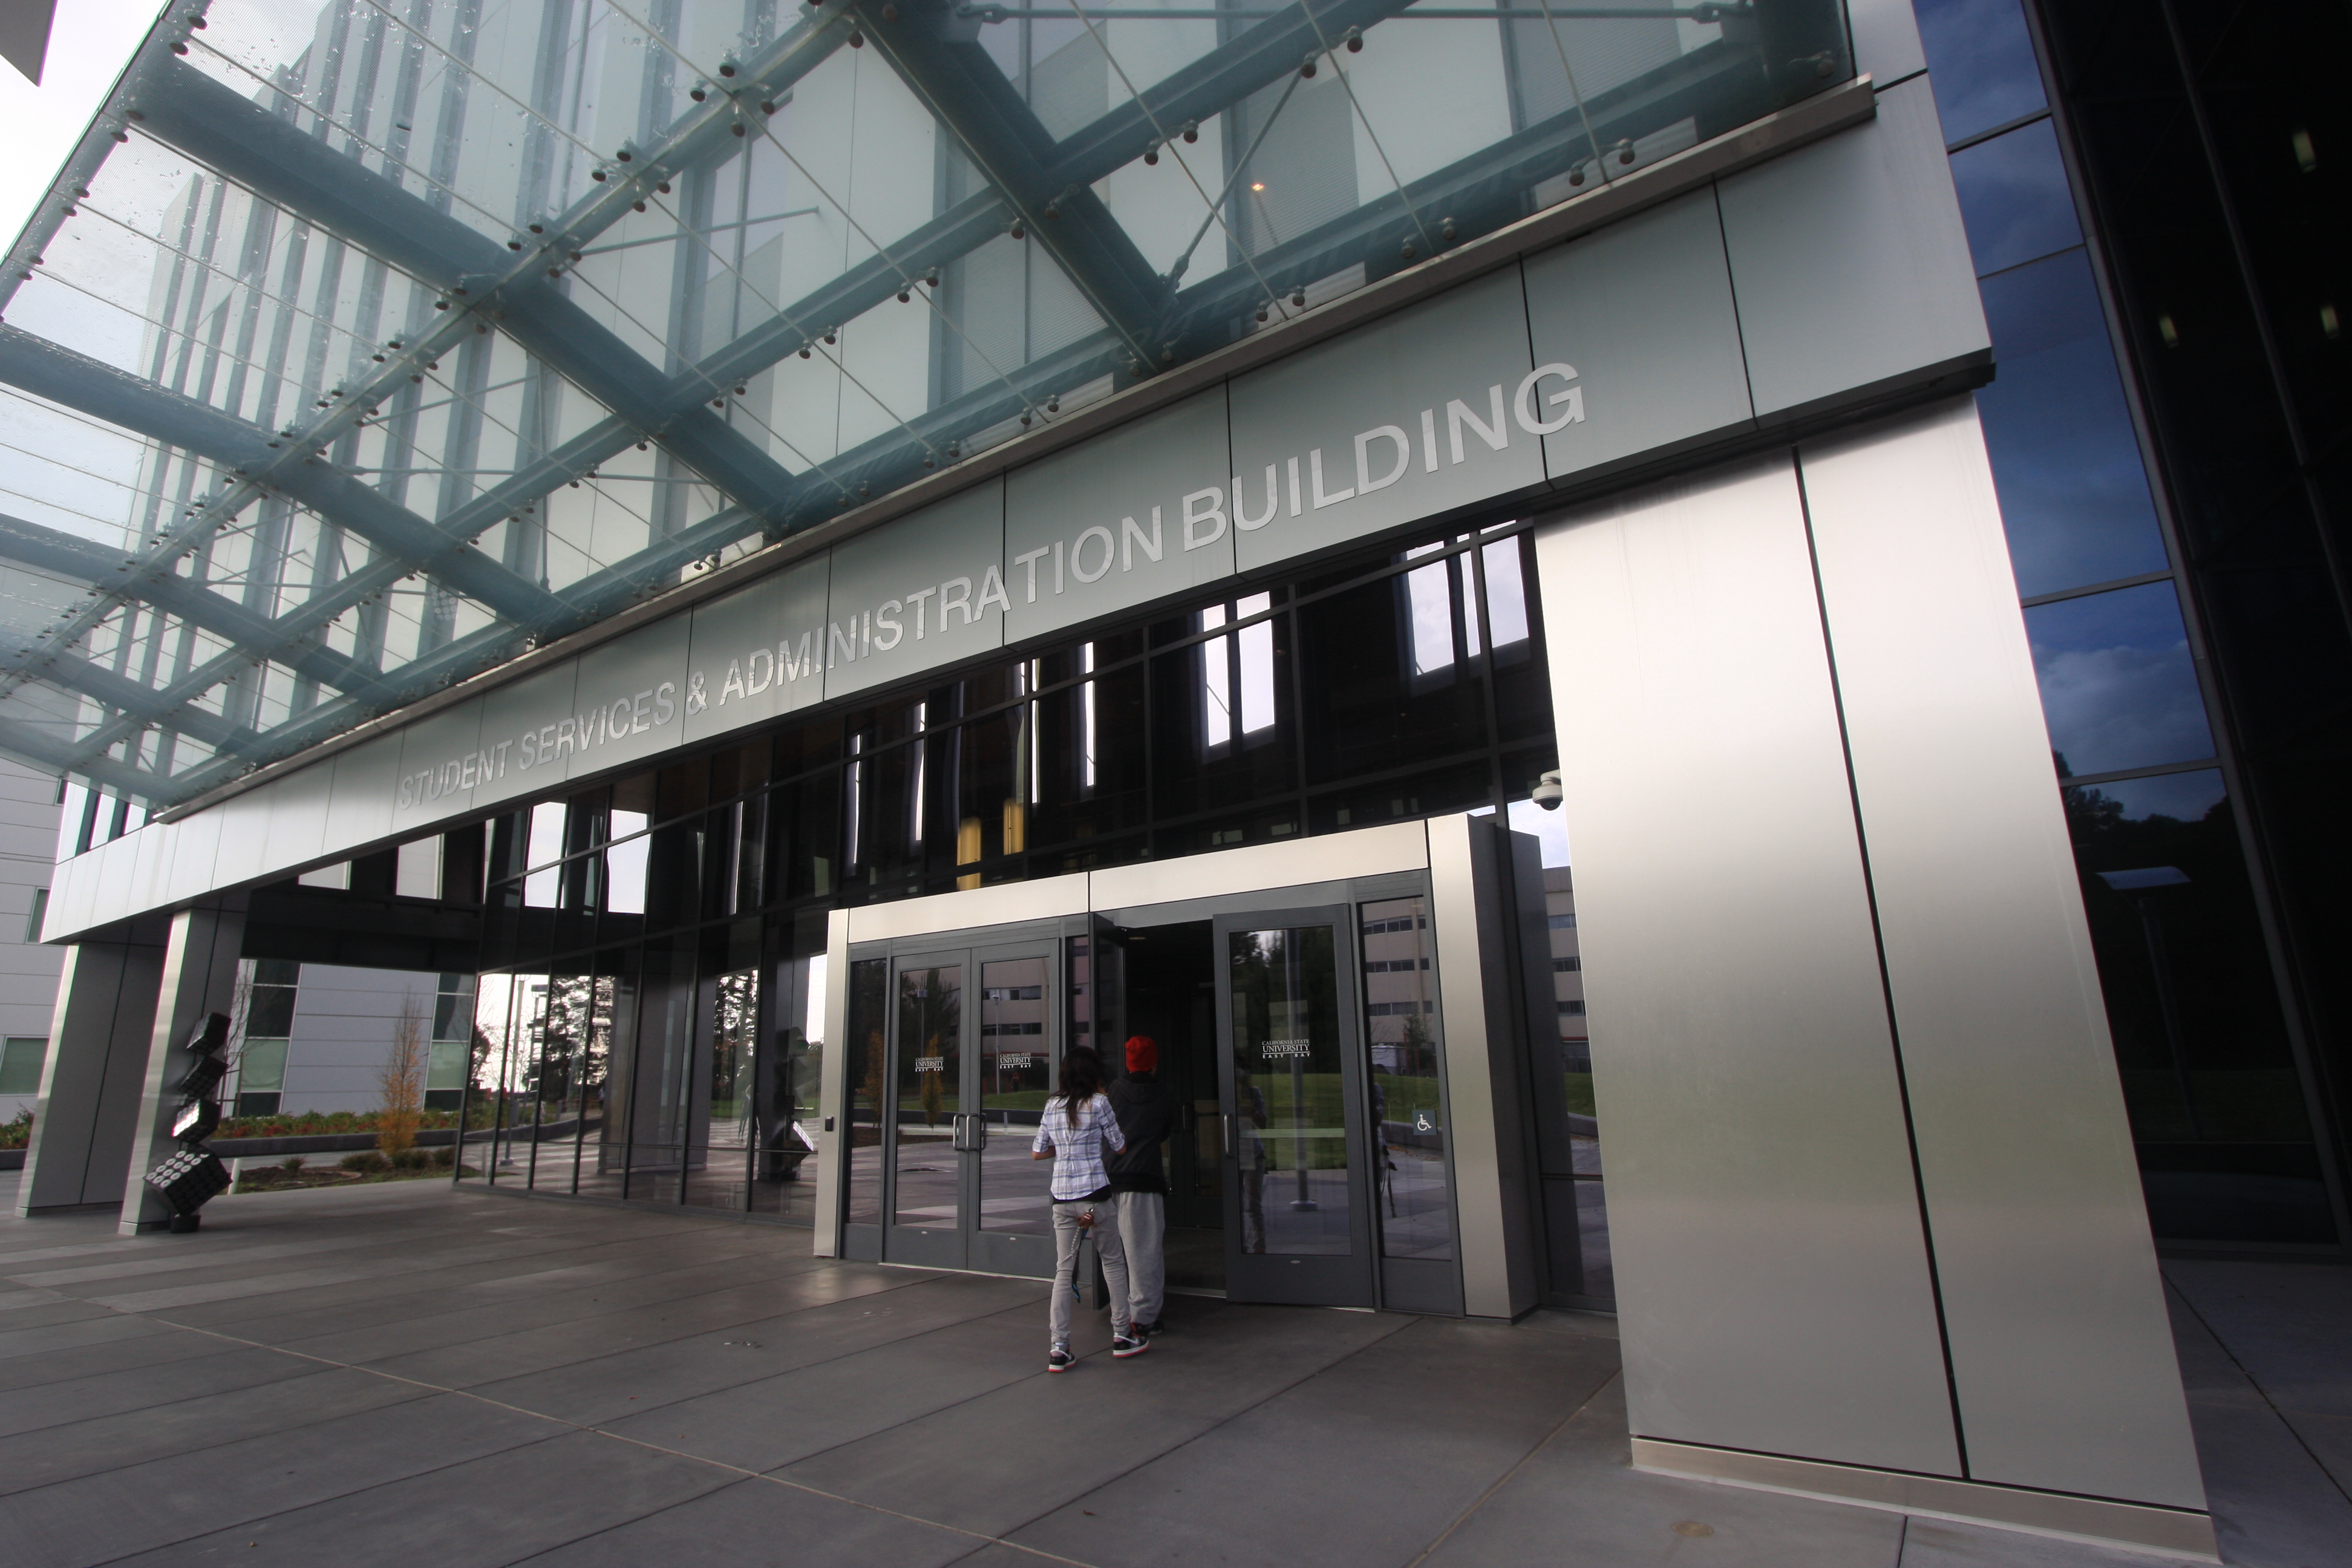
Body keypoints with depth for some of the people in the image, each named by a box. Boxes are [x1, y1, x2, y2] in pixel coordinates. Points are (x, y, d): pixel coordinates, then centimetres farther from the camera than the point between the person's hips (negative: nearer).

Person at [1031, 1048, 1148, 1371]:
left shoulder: (1052, 1106, 8)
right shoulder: (1097, 1103, -6)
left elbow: (1036, 1153, 13)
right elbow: (1120, 1147, 1)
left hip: (1061, 1198, 4)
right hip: (1095, 1194, -4)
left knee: (1064, 1271, 8)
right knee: (1113, 1262, 12)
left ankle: (1058, 1349, 5)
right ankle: (1122, 1336, 20)